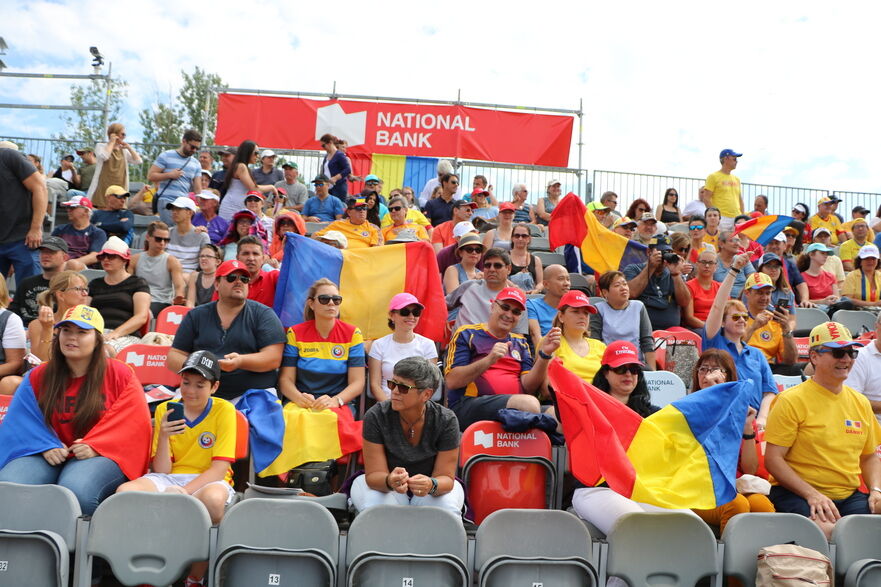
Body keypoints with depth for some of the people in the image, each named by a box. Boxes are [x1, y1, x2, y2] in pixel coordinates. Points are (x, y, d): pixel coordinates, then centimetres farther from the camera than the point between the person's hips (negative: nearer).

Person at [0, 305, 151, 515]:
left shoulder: (120, 375, 3)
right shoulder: (38, 377, 13)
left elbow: (136, 421, -4)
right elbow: (21, 421, 7)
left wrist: (96, 447, -15)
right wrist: (45, 446, -11)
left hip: (102, 455, -3)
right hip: (49, 456, 3)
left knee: (76, 490, -36)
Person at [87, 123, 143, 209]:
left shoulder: (124, 151, 18)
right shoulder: (101, 146, 8)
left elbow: (138, 161, 7)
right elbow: (104, 156, -15)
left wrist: (128, 147, 4)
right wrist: (112, 142, -3)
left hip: (119, 191, 3)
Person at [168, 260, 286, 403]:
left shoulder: (263, 314, 7)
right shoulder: (196, 316, 16)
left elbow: (274, 358, -4)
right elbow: (173, 356, 16)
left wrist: (241, 361, -22)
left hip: (253, 393, -2)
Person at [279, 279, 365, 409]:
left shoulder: (352, 334, 2)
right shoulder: (295, 333, 5)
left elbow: (357, 382, -3)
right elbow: (286, 379, 2)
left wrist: (336, 400, -22)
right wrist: (299, 398, -19)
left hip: (338, 407, -1)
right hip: (300, 406, 1)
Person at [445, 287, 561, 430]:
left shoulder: (520, 342, 24)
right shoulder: (467, 334, 9)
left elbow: (528, 387, 9)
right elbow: (451, 382, -5)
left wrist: (544, 354, -3)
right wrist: (489, 360, -16)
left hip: (516, 407, 5)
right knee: (529, 403, -32)